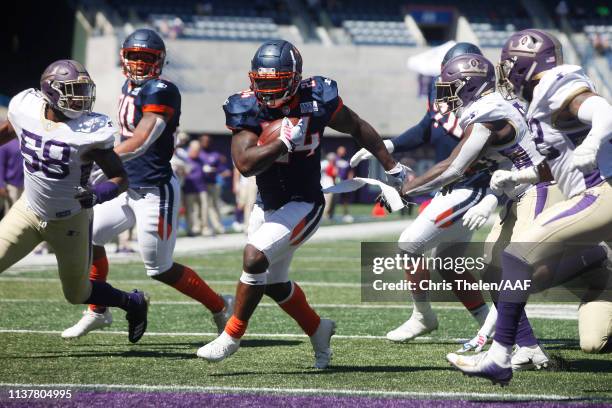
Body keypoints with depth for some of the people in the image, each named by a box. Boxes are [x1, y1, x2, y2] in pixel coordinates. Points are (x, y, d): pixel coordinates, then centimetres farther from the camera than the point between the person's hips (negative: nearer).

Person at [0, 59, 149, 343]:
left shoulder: (90, 131, -24)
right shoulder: (25, 107, -13)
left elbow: (120, 178, -17)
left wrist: (99, 194, -36)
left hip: (70, 221, -3)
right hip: (29, 211, 3)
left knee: (77, 294, 10)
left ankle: (134, 303, 37)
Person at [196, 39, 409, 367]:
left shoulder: (316, 100, -16)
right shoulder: (246, 108, -14)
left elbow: (358, 128, 1)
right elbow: (245, 163, -25)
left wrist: (391, 166, 9)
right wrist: (284, 141, -35)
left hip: (304, 205, -4)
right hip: (267, 205, 5)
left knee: (255, 256, -23)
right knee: (274, 282, 16)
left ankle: (232, 336, -9)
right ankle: (318, 329, 41)